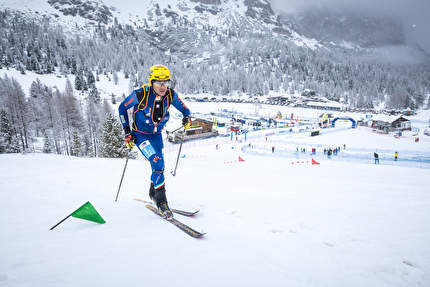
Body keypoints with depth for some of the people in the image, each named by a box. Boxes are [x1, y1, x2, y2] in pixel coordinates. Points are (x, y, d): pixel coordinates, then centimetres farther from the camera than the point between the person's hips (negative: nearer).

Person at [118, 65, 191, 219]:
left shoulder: (171, 95, -16)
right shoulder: (140, 94, -25)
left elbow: (183, 108, 1)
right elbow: (122, 108, -9)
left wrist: (187, 117, -22)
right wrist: (127, 132, -11)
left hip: (157, 134, 5)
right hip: (140, 135, -5)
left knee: (158, 165, 15)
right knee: (158, 163, -22)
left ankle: (153, 193, 42)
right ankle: (161, 200, -7)